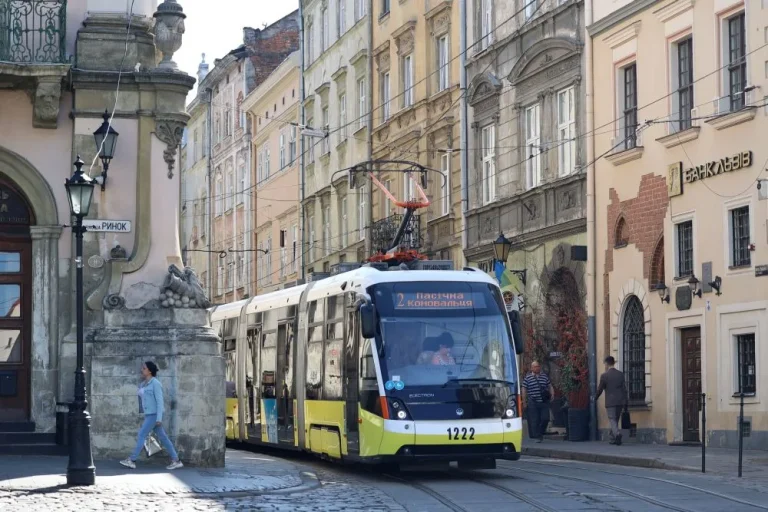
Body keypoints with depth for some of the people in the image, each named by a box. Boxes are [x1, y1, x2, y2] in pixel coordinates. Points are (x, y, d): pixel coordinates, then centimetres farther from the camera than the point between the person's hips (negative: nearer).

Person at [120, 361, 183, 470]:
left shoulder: (155, 383, -13)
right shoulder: (143, 384, 15)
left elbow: (159, 401, -16)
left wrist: (159, 418, -21)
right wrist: (144, 417, 21)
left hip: (154, 414, -9)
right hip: (149, 414, 9)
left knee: (141, 435, -8)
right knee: (162, 437, 7)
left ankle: (132, 461, -4)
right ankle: (176, 461, 9)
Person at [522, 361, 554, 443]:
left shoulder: (545, 376, 12)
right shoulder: (527, 378, 3)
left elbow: (550, 386, 19)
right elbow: (524, 391, 5)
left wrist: (552, 394, 2)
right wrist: (524, 402, 2)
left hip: (544, 402, 2)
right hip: (533, 403, -2)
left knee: (545, 418, -3)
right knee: (535, 421, -3)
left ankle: (541, 433, 20)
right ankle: (537, 437, 4)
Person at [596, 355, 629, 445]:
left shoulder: (604, 376, -8)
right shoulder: (620, 374, 4)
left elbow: (600, 389, -1)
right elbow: (624, 389, 3)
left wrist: (596, 398, 19)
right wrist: (626, 403, 8)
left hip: (610, 402, -4)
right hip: (620, 401, 4)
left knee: (612, 420, -3)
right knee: (615, 420, 16)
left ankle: (617, 434, -28)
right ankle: (613, 439, 22)